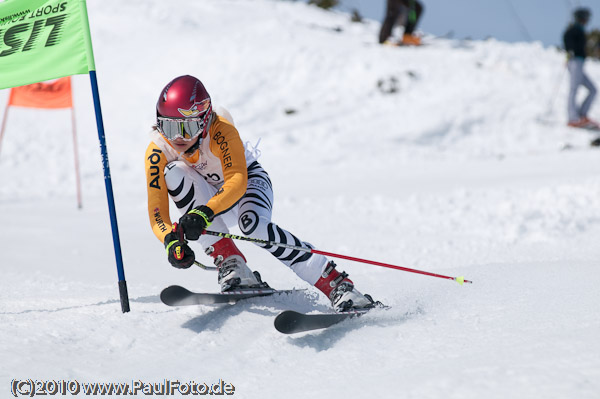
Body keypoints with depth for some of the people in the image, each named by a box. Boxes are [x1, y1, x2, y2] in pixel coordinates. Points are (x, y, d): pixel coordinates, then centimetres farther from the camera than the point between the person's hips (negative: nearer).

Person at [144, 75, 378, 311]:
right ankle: (230, 263, -28)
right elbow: (156, 211, -28)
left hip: (249, 180, -3)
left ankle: (337, 285, -30)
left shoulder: (220, 129, -33)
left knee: (252, 223, -37)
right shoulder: (158, 151, -24)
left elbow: (237, 181, -44)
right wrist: (171, 240, -49)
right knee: (175, 172, -29)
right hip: (210, 198, 3)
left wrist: (203, 213, -60)